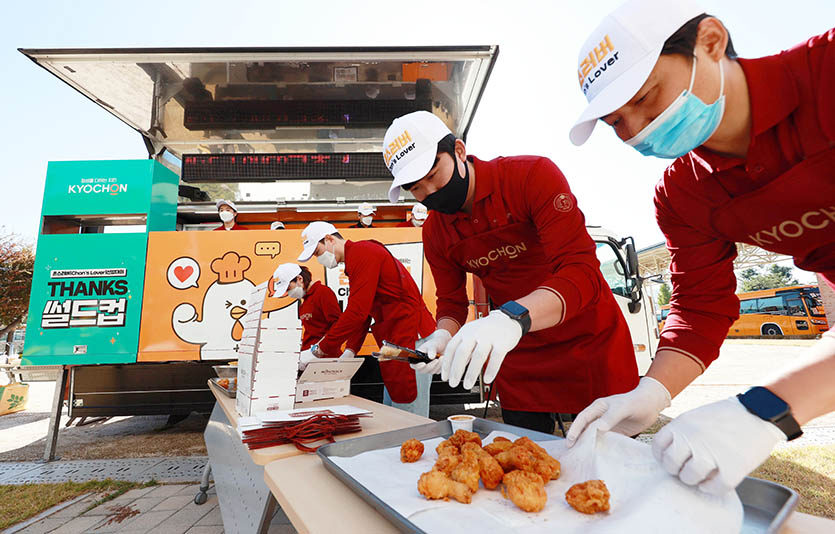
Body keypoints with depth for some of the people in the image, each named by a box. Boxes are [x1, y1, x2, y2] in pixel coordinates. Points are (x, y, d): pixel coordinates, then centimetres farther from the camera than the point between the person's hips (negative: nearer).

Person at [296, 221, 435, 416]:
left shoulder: (363, 252, -14)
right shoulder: (354, 261, 20)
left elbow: (356, 312, -20)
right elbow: (362, 313, 20)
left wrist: (318, 350, -12)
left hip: (411, 340, -11)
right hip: (395, 342, 11)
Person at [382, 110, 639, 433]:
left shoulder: (533, 174, -20)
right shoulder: (434, 232, -4)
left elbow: (583, 272, -30)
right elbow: (451, 303, 3)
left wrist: (513, 317, -47)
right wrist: (442, 338, -20)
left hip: (592, 346, -3)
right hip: (518, 361, 4)